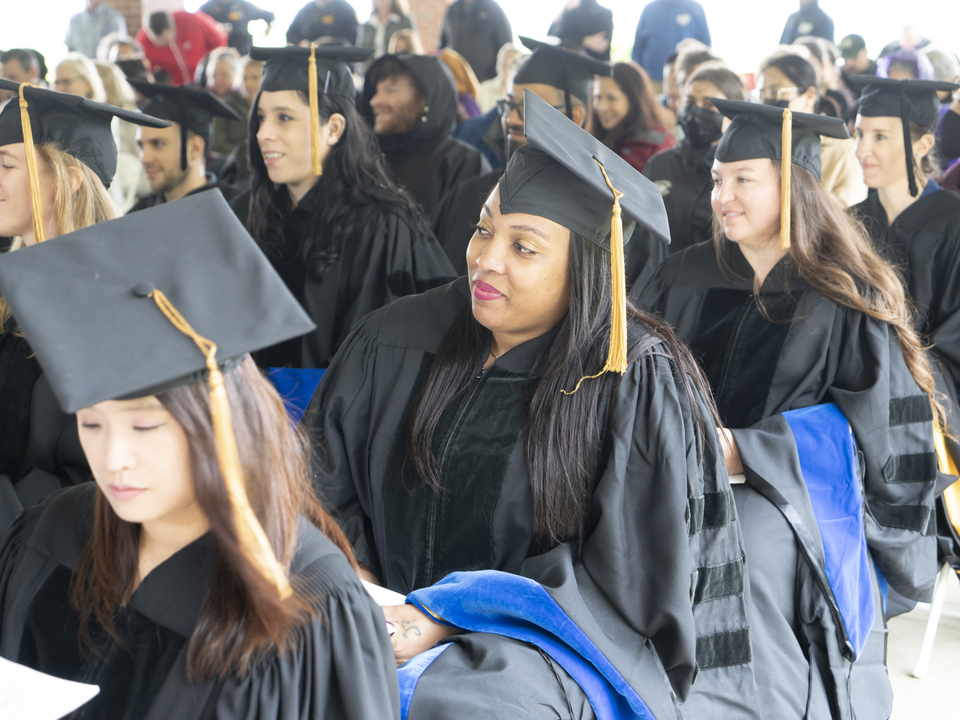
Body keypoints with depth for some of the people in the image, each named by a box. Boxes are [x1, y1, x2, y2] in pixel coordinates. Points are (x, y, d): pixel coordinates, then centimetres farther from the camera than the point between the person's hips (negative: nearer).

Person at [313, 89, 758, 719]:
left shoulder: (639, 386, -9)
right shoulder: (398, 341, 5)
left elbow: (624, 577, -10)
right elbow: (326, 478, 13)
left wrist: (452, 623, -17)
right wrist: (352, 577, -7)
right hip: (390, 616, 5)